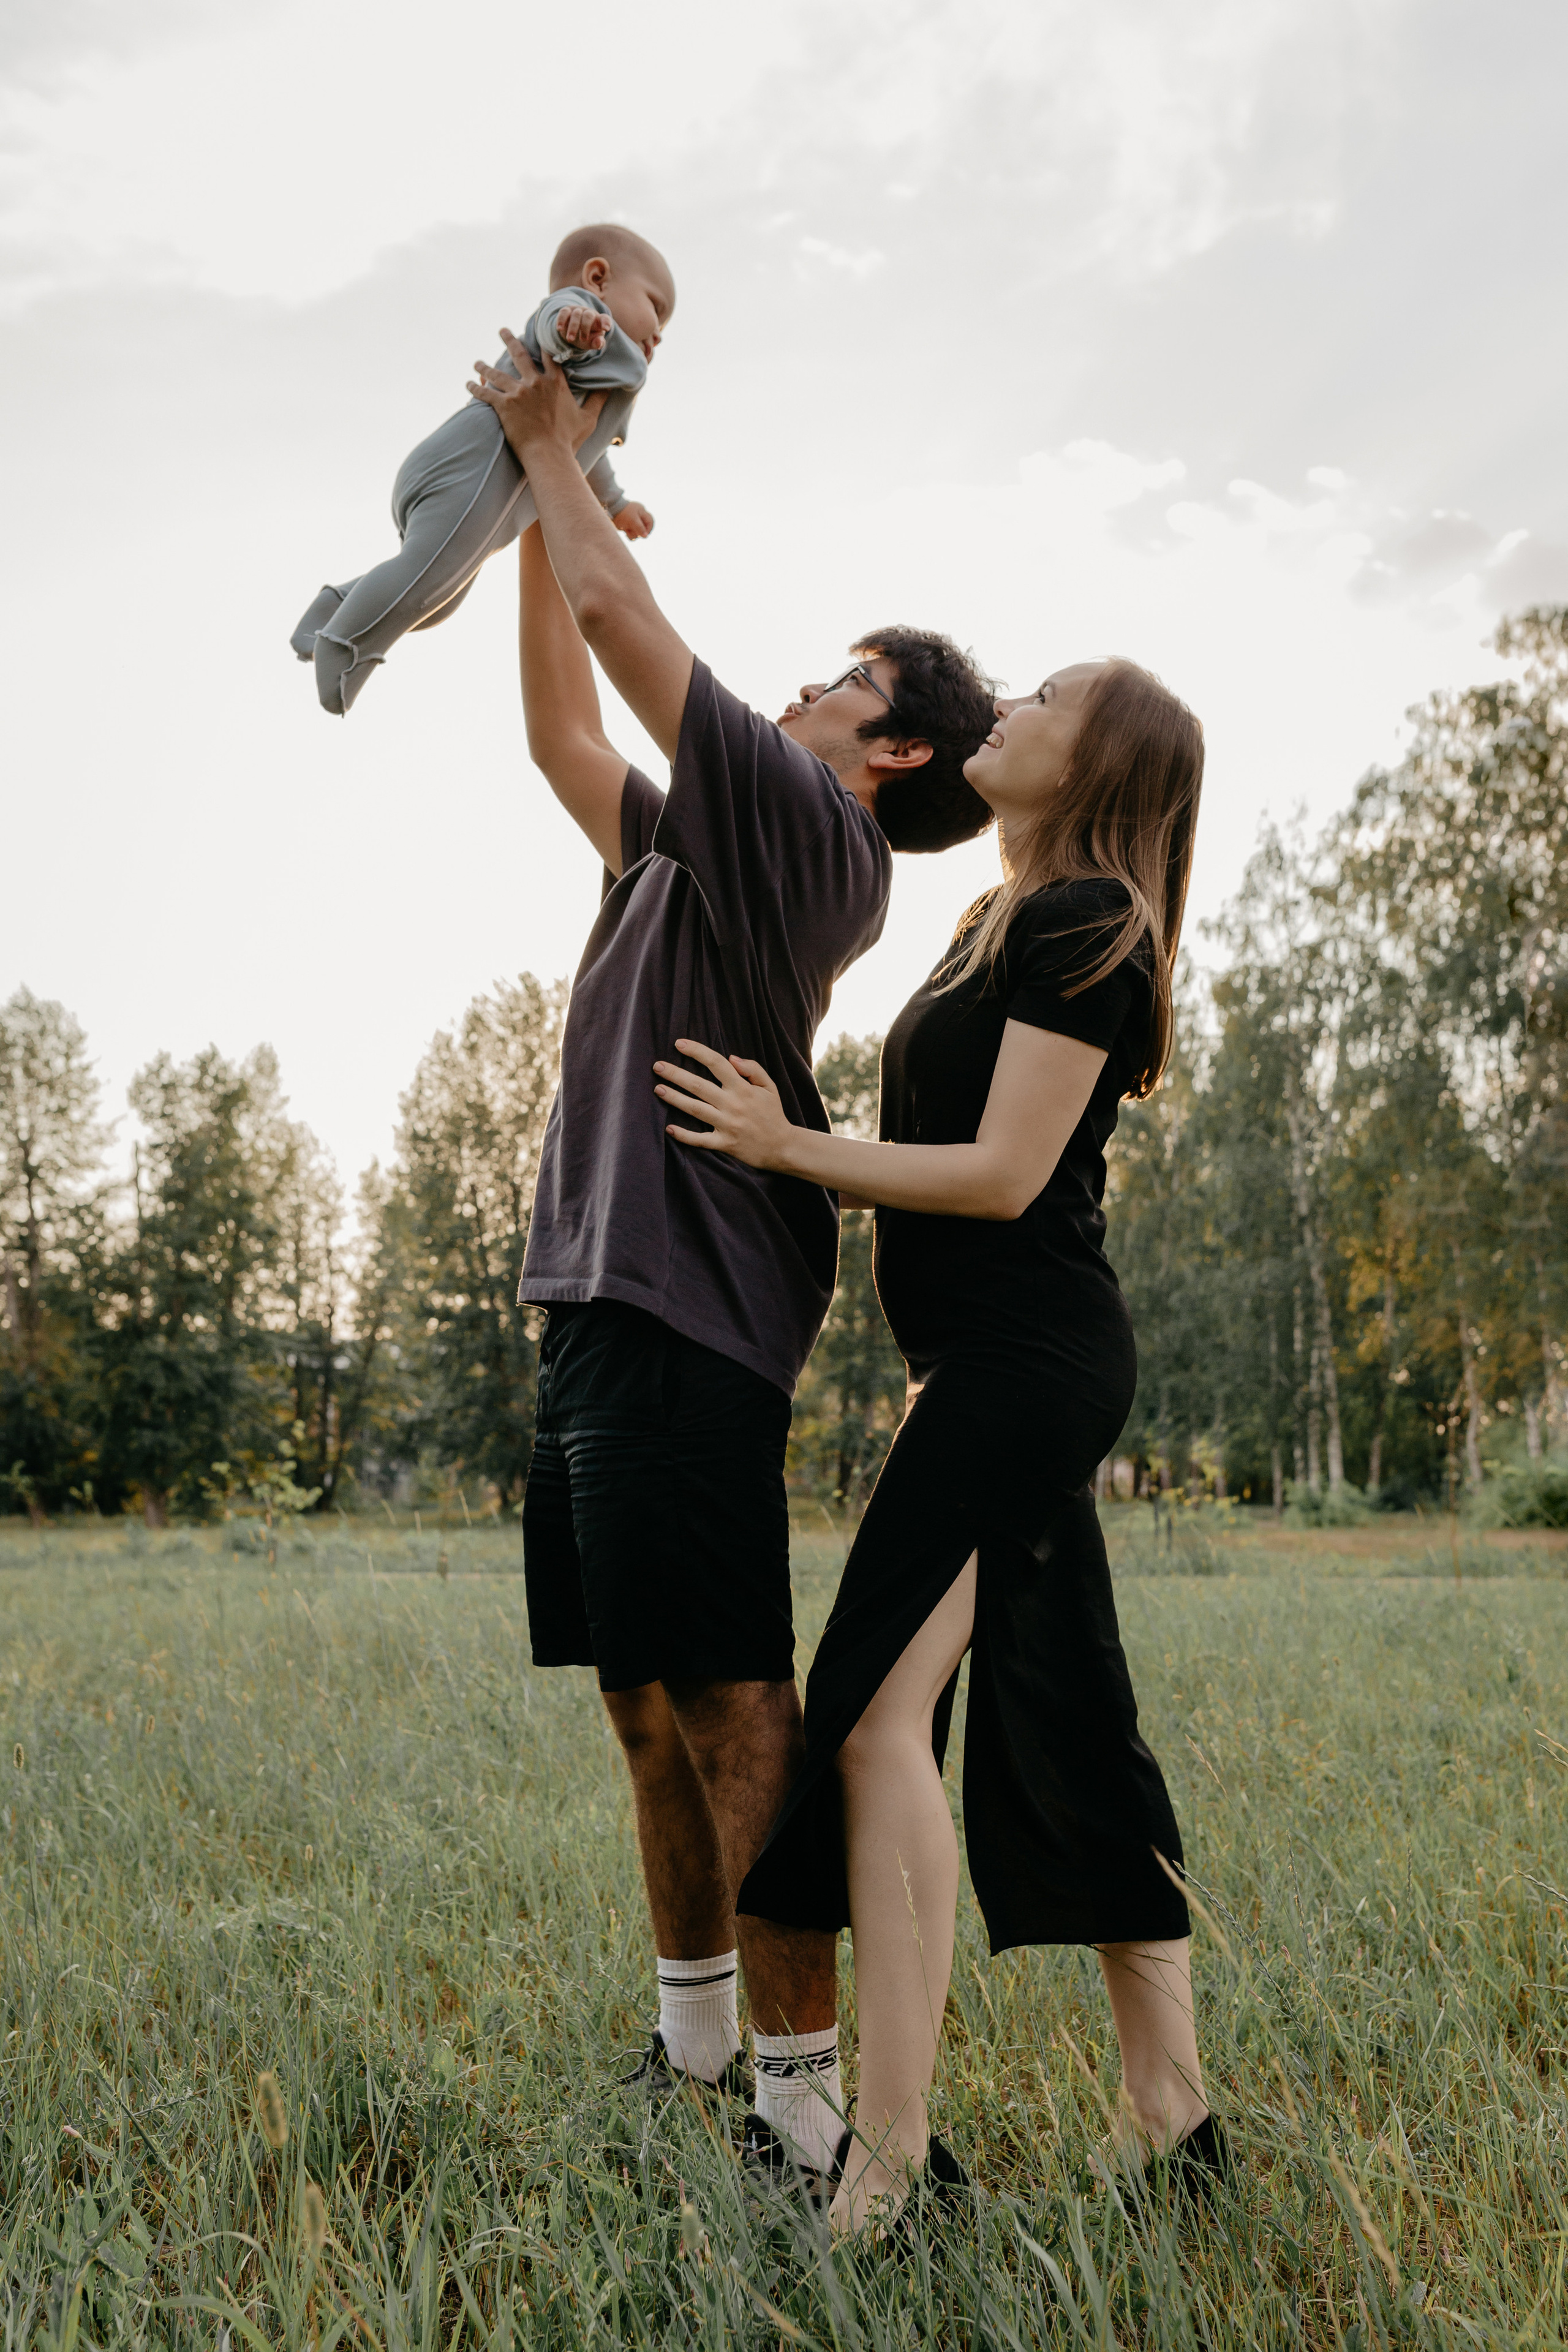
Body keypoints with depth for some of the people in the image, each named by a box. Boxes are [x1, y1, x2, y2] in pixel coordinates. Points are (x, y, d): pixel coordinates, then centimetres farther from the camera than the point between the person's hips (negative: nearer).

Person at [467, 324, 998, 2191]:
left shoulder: (809, 831, -3)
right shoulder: (692, 847, 23)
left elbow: (626, 620, -5)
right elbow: (564, 728, 30)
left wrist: (557, 452, 11)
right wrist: (536, 496, 30)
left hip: (685, 1315, -10)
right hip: (601, 1304, 10)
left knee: (731, 1711, -8)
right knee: (647, 1708, 14)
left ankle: (808, 2098, 0)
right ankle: (693, 2036, 26)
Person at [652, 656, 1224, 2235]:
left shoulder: (1079, 925, -10)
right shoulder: (1004, 925, 19)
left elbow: (1004, 1174, -16)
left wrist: (789, 1148, -12)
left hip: (1023, 1361, -10)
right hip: (1007, 1365, 10)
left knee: (880, 1706, -14)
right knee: (1062, 1728, 11)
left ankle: (891, 2156, -11)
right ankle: (1174, 2117, 20)